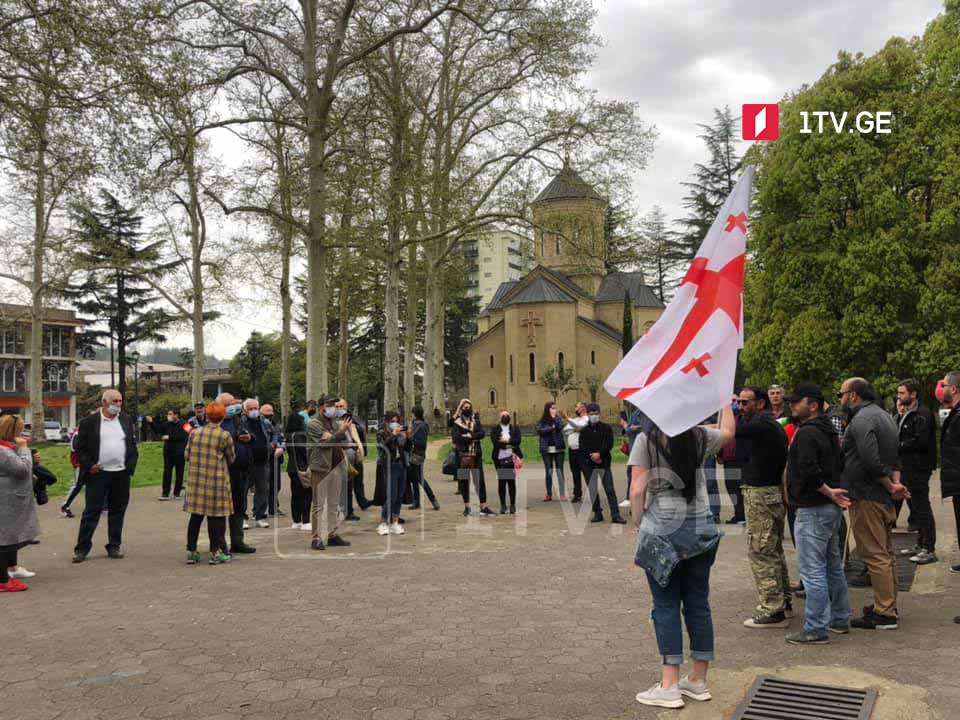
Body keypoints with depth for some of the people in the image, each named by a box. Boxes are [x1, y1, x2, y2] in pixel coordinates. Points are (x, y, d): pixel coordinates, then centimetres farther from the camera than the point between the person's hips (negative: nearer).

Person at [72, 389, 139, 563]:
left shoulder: (126, 420, 9)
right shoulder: (89, 422, -2)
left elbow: (133, 444, 13)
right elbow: (79, 447, -1)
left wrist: (131, 465, 3)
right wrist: (89, 466, -9)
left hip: (121, 474, 4)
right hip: (98, 473, -3)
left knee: (117, 511, 9)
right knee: (91, 512, 0)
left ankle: (114, 546, 19)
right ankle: (82, 548, 8)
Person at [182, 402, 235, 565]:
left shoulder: (195, 433, 2)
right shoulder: (224, 435, -8)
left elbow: (187, 455, 7)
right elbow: (231, 458, 3)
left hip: (196, 480, 4)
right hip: (217, 481, -4)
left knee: (196, 516, 10)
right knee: (216, 516, 3)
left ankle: (191, 551, 14)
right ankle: (215, 552, 6)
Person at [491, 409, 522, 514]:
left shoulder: (515, 428, 13)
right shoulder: (495, 430, 9)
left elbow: (518, 440, -3)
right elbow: (495, 442, -7)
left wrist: (506, 440, -10)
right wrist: (510, 443, -9)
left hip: (512, 458, 0)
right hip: (499, 459, 0)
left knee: (511, 482, -2)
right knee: (501, 482, 0)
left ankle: (512, 505, 6)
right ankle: (503, 505, 8)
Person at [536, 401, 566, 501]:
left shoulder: (558, 419, 8)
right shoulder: (542, 421, 4)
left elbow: (560, 427, -11)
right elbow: (539, 431, -12)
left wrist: (554, 418, -10)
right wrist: (551, 428, -11)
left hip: (558, 448, 0)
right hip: (547, 449, 0)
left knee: (559, 471, -2)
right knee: (549, 472, 5)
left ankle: (562, 494, -2)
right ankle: (549, 494, 11)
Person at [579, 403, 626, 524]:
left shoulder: (606, 428, 4)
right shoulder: (584, 430, 8)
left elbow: (609, 444, -4)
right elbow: (582, 447, 1)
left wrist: (599, 454, -16)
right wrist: (592, 456, -12)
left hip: (604, 462, -2)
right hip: (589, 464, 2)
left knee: (610, 489, -5)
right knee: (592, 490, 5)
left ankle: (615, 515, -6)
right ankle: (597, 513, 14)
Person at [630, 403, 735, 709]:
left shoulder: (646, 441, -8)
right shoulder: (700, 437, 2)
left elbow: (637, 491, -12)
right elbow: (728, 430, 25)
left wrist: (639, 525, 2)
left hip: (661, 531, -4)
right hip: (700, 529, 4)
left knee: (666, 606, 3)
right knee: (698, 603, 11)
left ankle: (669, 686, 3)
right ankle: (698, 681, 20)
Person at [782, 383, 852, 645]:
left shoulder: (807, 434, -17)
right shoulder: (828, 432, 15)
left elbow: (808, 473, -26)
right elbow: (837, 467, 19)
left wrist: (828, 492, -15)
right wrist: (831, 492, 11)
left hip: (813, 510, -10)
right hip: (831, 509, 11)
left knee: (812, 571, -5)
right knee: (833, 567, 19)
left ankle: (816, 629, -1)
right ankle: (840, 620, 29)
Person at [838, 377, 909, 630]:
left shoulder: (861, 420, -16)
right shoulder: (883, 415, 17)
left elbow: (871, 461, -26)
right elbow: (895, 457, 17)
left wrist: (890, 486, -13)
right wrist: (895, 483, 2)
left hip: (866, 497, -10)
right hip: (884, 498, 10)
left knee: (875, 555, -6)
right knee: (886, 554, 16)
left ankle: (884, 614, -2)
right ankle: (889, 606, 25)